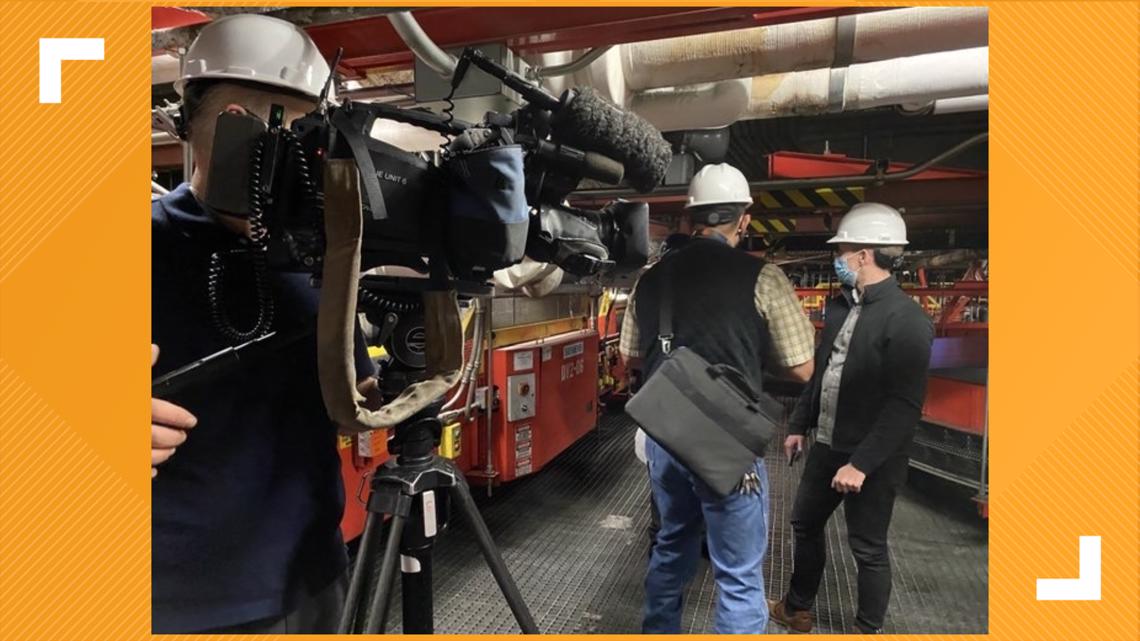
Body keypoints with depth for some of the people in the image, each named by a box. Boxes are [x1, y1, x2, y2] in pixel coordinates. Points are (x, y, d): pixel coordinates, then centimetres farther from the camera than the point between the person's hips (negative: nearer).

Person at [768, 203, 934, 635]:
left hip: (871, 459, -8)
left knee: (868, 548, 9)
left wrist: (862, 463, -24)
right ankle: (797, 609, 41)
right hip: (827, 445, 8)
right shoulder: (841, 305, 6)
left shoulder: (906, 319, -19)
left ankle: (868, 629, 32)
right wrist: (798, 424, 16)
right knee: (805, 524, 20)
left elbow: (904, 406, -23)